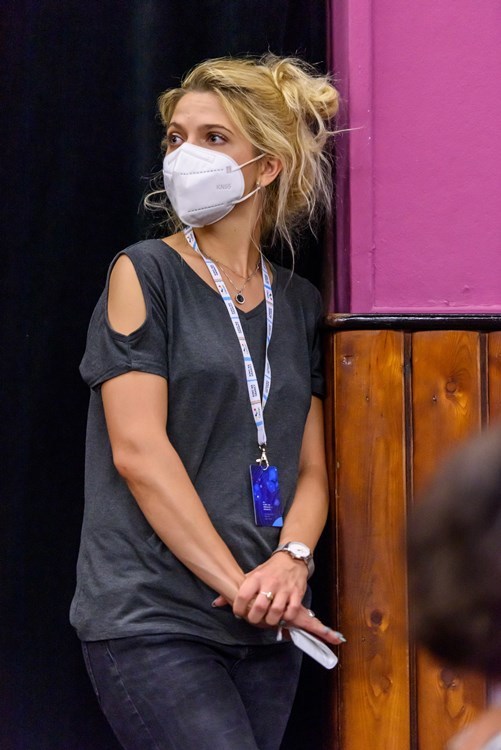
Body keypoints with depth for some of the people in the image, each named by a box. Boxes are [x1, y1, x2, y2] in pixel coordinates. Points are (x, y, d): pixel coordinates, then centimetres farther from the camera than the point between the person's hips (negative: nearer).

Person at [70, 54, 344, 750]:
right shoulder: (145, 275, 0)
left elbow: (312, 468, 11)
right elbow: (138, 451, -10)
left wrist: (291, 559, -11)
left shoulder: (299, 304, 13)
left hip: (262, 632, 5)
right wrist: (237, 582, -14)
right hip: (149, 620, -5)